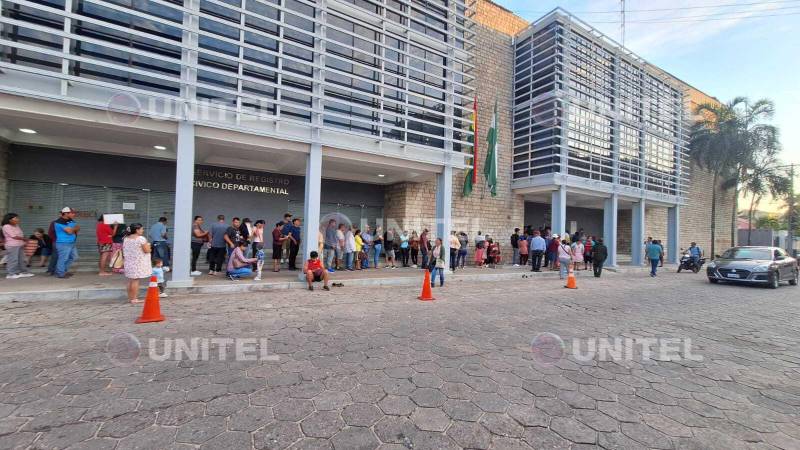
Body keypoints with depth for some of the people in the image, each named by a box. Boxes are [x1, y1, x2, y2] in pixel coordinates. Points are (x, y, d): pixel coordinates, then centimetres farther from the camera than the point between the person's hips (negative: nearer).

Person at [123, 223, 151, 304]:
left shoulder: (126, 239, 9)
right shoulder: (141, 238, -15)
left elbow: (124, 250, 16)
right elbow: (147, 250, -16)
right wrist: (149, 248, 4)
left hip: (129, 262, 8)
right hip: (138, 262, -8)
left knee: (130, 280, 13)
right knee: (135, 280, -4)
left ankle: (130, 298, 20)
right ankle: (134, 299, -1)